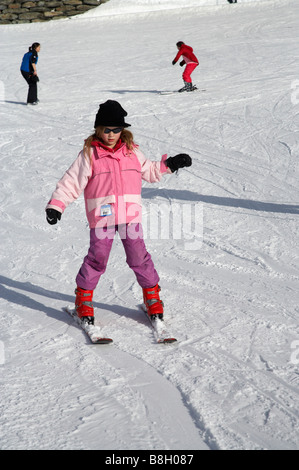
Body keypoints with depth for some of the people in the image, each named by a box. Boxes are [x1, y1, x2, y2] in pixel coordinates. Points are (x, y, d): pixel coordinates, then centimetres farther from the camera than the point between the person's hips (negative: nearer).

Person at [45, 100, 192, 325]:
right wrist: (56, 204, -11)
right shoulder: (89, 155, -2)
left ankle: (152, 295, 20)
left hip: (130, 215, 3)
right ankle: (84, 299, 18)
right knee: (97, 258, 1)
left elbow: (149, 171, 24)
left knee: (139, 257, 5)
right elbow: (71, 182, -3)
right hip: (101, 216, -2)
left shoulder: (132, 152, 8)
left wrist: (169, 164, 13)